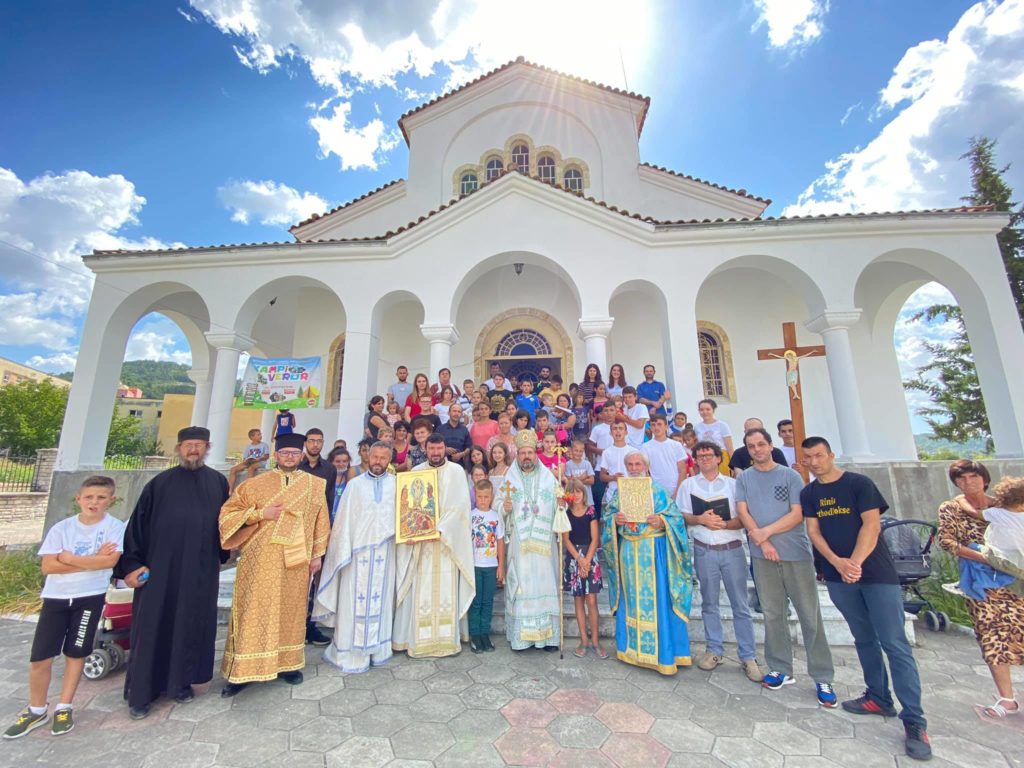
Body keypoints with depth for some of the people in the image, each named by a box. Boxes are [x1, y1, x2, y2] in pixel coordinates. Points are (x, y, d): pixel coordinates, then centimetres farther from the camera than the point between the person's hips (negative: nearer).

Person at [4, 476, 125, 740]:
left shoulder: (114, 527, -9)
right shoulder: (61, 528, -2)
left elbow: (110, 560, -20)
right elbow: (47, 566, -8)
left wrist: (69, 558, -13)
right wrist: (92, 561, -16)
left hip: (90, 597, -2)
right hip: (56, 597, 2)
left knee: (75, 654, 10)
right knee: (40, 657, 5)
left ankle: (64, 708, 28)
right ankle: (36, 710, 29)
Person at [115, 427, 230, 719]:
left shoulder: (218, 482, 2)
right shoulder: (160, 483, -2)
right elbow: (137, 524, -1)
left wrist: (220, 558, 8)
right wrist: (132, 564, -6)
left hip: (201, 571, 2)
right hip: (160, 568, -1)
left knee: (192, 625, 11)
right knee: (152, 626, 7)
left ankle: (180, 681, 30)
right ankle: (141, 693, 25)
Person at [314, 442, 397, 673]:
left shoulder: (397, 485, 1)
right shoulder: (355, 484, 1)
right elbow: (344, 519, 0)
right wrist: (343, 551, -5)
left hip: (384, 551, 1)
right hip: (358, 550, 0)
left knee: (380, 599, 10)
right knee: (354, 601, 6)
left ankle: (377, 647, 26)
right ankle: (350, 652, 20)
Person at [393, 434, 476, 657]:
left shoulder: (456, 471, -1)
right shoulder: (416, 471, 6)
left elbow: (460, 503, -8)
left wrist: (440, 528, -15)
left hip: (448, 538, -1)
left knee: (446, 590, 3)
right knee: (420, 591, 4)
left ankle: (446, 639, 15)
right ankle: (419, 640, 15)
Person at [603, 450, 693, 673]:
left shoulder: (657, 490, -2)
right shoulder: (619, 491, 7)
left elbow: (675, 517, -4)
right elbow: (607, 518, 8)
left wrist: (661, 521, -23)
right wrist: (614, 520, -13)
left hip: (654, 551, -3)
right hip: (628, 551, 3)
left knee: (657, 599, 1)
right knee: (630, 598, 12)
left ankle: (662, 650, 16)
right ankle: (631, 646, 28)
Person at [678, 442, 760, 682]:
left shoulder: (733, 484, 2)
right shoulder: (688, 485, 4)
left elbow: (744, 518, -1)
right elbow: (681, 516, 1)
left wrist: (724, 524, -18)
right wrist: (700, 519, -16)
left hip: (732, 549, -1)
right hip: (704, 551, 1)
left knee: (741, 605, 4)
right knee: (709, 603, 11)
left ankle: (748, 657, 17)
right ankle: (714, 650, 26)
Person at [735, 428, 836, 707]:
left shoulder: (790, 476, 2)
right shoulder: (743, 479, 7)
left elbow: (797, 514, -5)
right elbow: (743, 512, -1)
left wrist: (766, 531, -13)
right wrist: (763, 542, -12)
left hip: (797, 554, -1)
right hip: (763, 556, 2)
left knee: (810, 616, 3)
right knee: (773, 615, 9)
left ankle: (822, 678, 16)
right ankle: (781, 669, 22)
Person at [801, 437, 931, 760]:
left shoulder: (859, 483, -6)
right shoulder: (808, 493, 5)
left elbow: (872, 525, -12)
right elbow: (813, 531, 1)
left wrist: (855, 562, -20)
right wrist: (838, 563, -14)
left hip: (877, 573, -4)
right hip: (838, 576, 4)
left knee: (895, 644, -4)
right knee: (864, 639, 15)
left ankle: (914, 721, 5)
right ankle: (879, 698, 28)